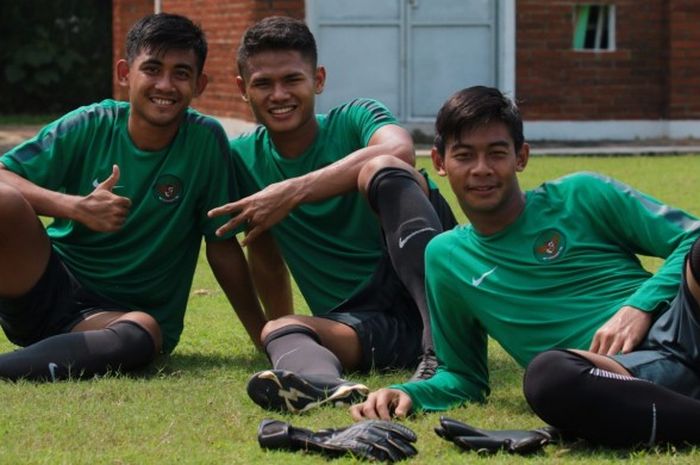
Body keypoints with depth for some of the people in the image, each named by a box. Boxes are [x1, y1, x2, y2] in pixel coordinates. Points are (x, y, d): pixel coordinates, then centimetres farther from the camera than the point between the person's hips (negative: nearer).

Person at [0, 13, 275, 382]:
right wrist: (75, 207, -28)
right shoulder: (90, 127, -5)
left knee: (142, 333, -39)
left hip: (119, 313, 0)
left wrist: (263, 336, 1)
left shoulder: (206, 140, -5)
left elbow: (222, 244, 2)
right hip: (48, 286, 0)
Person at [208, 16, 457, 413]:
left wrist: (295, 191, -28)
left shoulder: (355, 120, 1)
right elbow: (263, 252, 27)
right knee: (279, 329, -29)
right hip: (360, 327, 4)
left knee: (381, 170, -26)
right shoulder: (244, 158, 13)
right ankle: (326, 383, -68)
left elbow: (399, 151, -24)